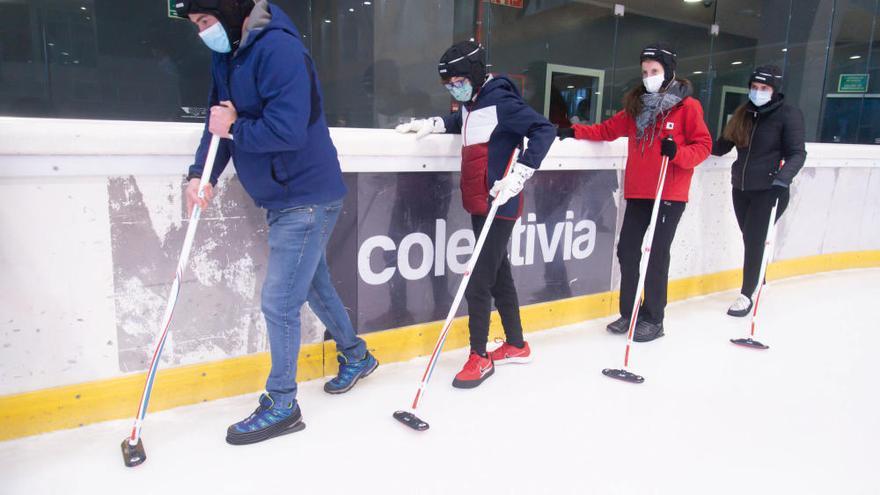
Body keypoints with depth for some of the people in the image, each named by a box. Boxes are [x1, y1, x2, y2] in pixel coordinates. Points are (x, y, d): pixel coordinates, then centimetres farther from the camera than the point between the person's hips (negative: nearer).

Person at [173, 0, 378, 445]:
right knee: (313, 283, 21)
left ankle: (281, 405, 13)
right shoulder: (225, 54, 9)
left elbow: (287, 131, -29)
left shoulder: (278, 49, -21)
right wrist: (201, 174, -6)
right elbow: (220, 121, 8)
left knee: (278, 301, -5)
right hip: (282, 197, 10)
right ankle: (356, 356, 42)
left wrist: (234, 129, -14)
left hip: (307, 197, -10)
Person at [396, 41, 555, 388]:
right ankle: (516, 345, 32)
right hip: (480, 206, 9)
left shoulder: (500, 101, -16)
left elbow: (544, 130, -21)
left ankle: (480, 357, 10)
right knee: (499, 275, 17)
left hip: (499, 207, -9)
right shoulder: (471, 103, 10)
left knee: (478, 284, -6)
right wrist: (433, 123, 14)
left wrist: (518, 175, -26)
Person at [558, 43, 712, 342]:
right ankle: (629, 312, 21)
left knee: (657, 255, 0)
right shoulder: (637, 105, 12)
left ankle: (653, 319, 15)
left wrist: (678, 152, -23)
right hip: (637, 192, 5)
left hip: (670, 194, -5)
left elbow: (703, 145, -5)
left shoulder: (687, 106, -3)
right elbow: (609, 129, 14)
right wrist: (576, 132, 3)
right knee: (627, 251, 6)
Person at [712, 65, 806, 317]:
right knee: (749, 239, 13)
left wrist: (784, 176, -31)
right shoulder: (743, 113, 8)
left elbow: (797, 153, -13)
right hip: (741, 188, 5)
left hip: (769, 190, -5)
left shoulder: (789, 114, -7)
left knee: (755, 241, -4)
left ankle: (747, 294, 10)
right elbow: (723, 145, 8)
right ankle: (757, 280, 35)